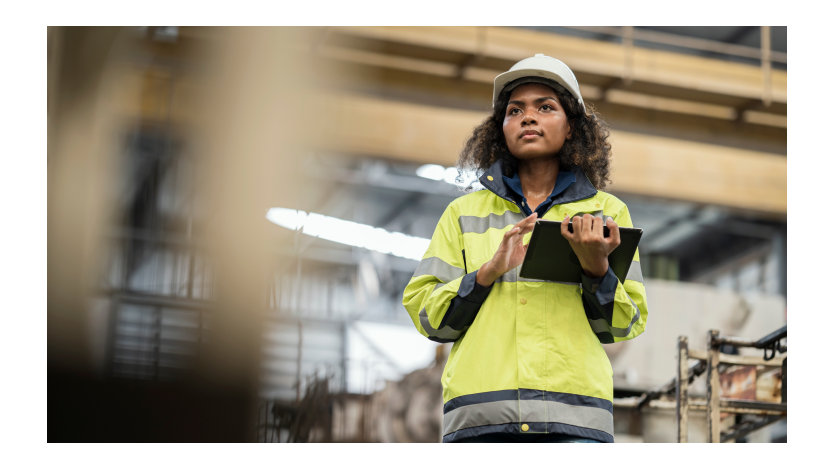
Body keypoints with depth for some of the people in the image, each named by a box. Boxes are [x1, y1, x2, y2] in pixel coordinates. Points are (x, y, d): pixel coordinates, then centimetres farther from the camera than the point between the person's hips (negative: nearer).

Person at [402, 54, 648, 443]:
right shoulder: (464, 213, 19)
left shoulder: (606, 212, 17)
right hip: (480, 419, 1)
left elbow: (624, 325, 13)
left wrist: (596, 268, -6)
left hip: (572, 417, 0)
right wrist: (489, 272, -5)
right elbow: (428, 317, 11)